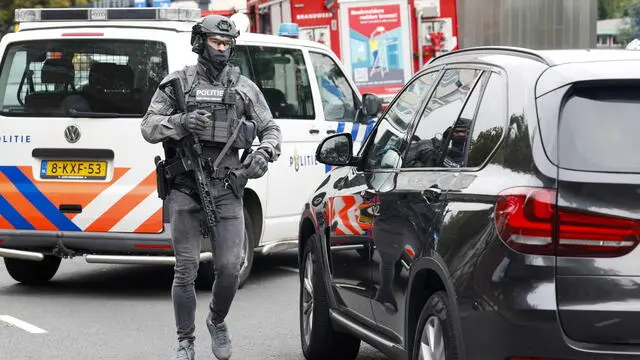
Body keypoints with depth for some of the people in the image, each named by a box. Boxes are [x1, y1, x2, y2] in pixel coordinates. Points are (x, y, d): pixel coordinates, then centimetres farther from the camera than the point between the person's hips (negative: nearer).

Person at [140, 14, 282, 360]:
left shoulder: (244, 87, 12)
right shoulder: (177, 82, 8)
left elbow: (270, 129, 17)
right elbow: (148, 126, 4)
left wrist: (264, 153, -4)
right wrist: (180, 122, -14)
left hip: (226, 189, 1)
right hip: (185, 188, -1)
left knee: (229, 267, -6)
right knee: (185, 269, -1)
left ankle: (217, 322, 24)